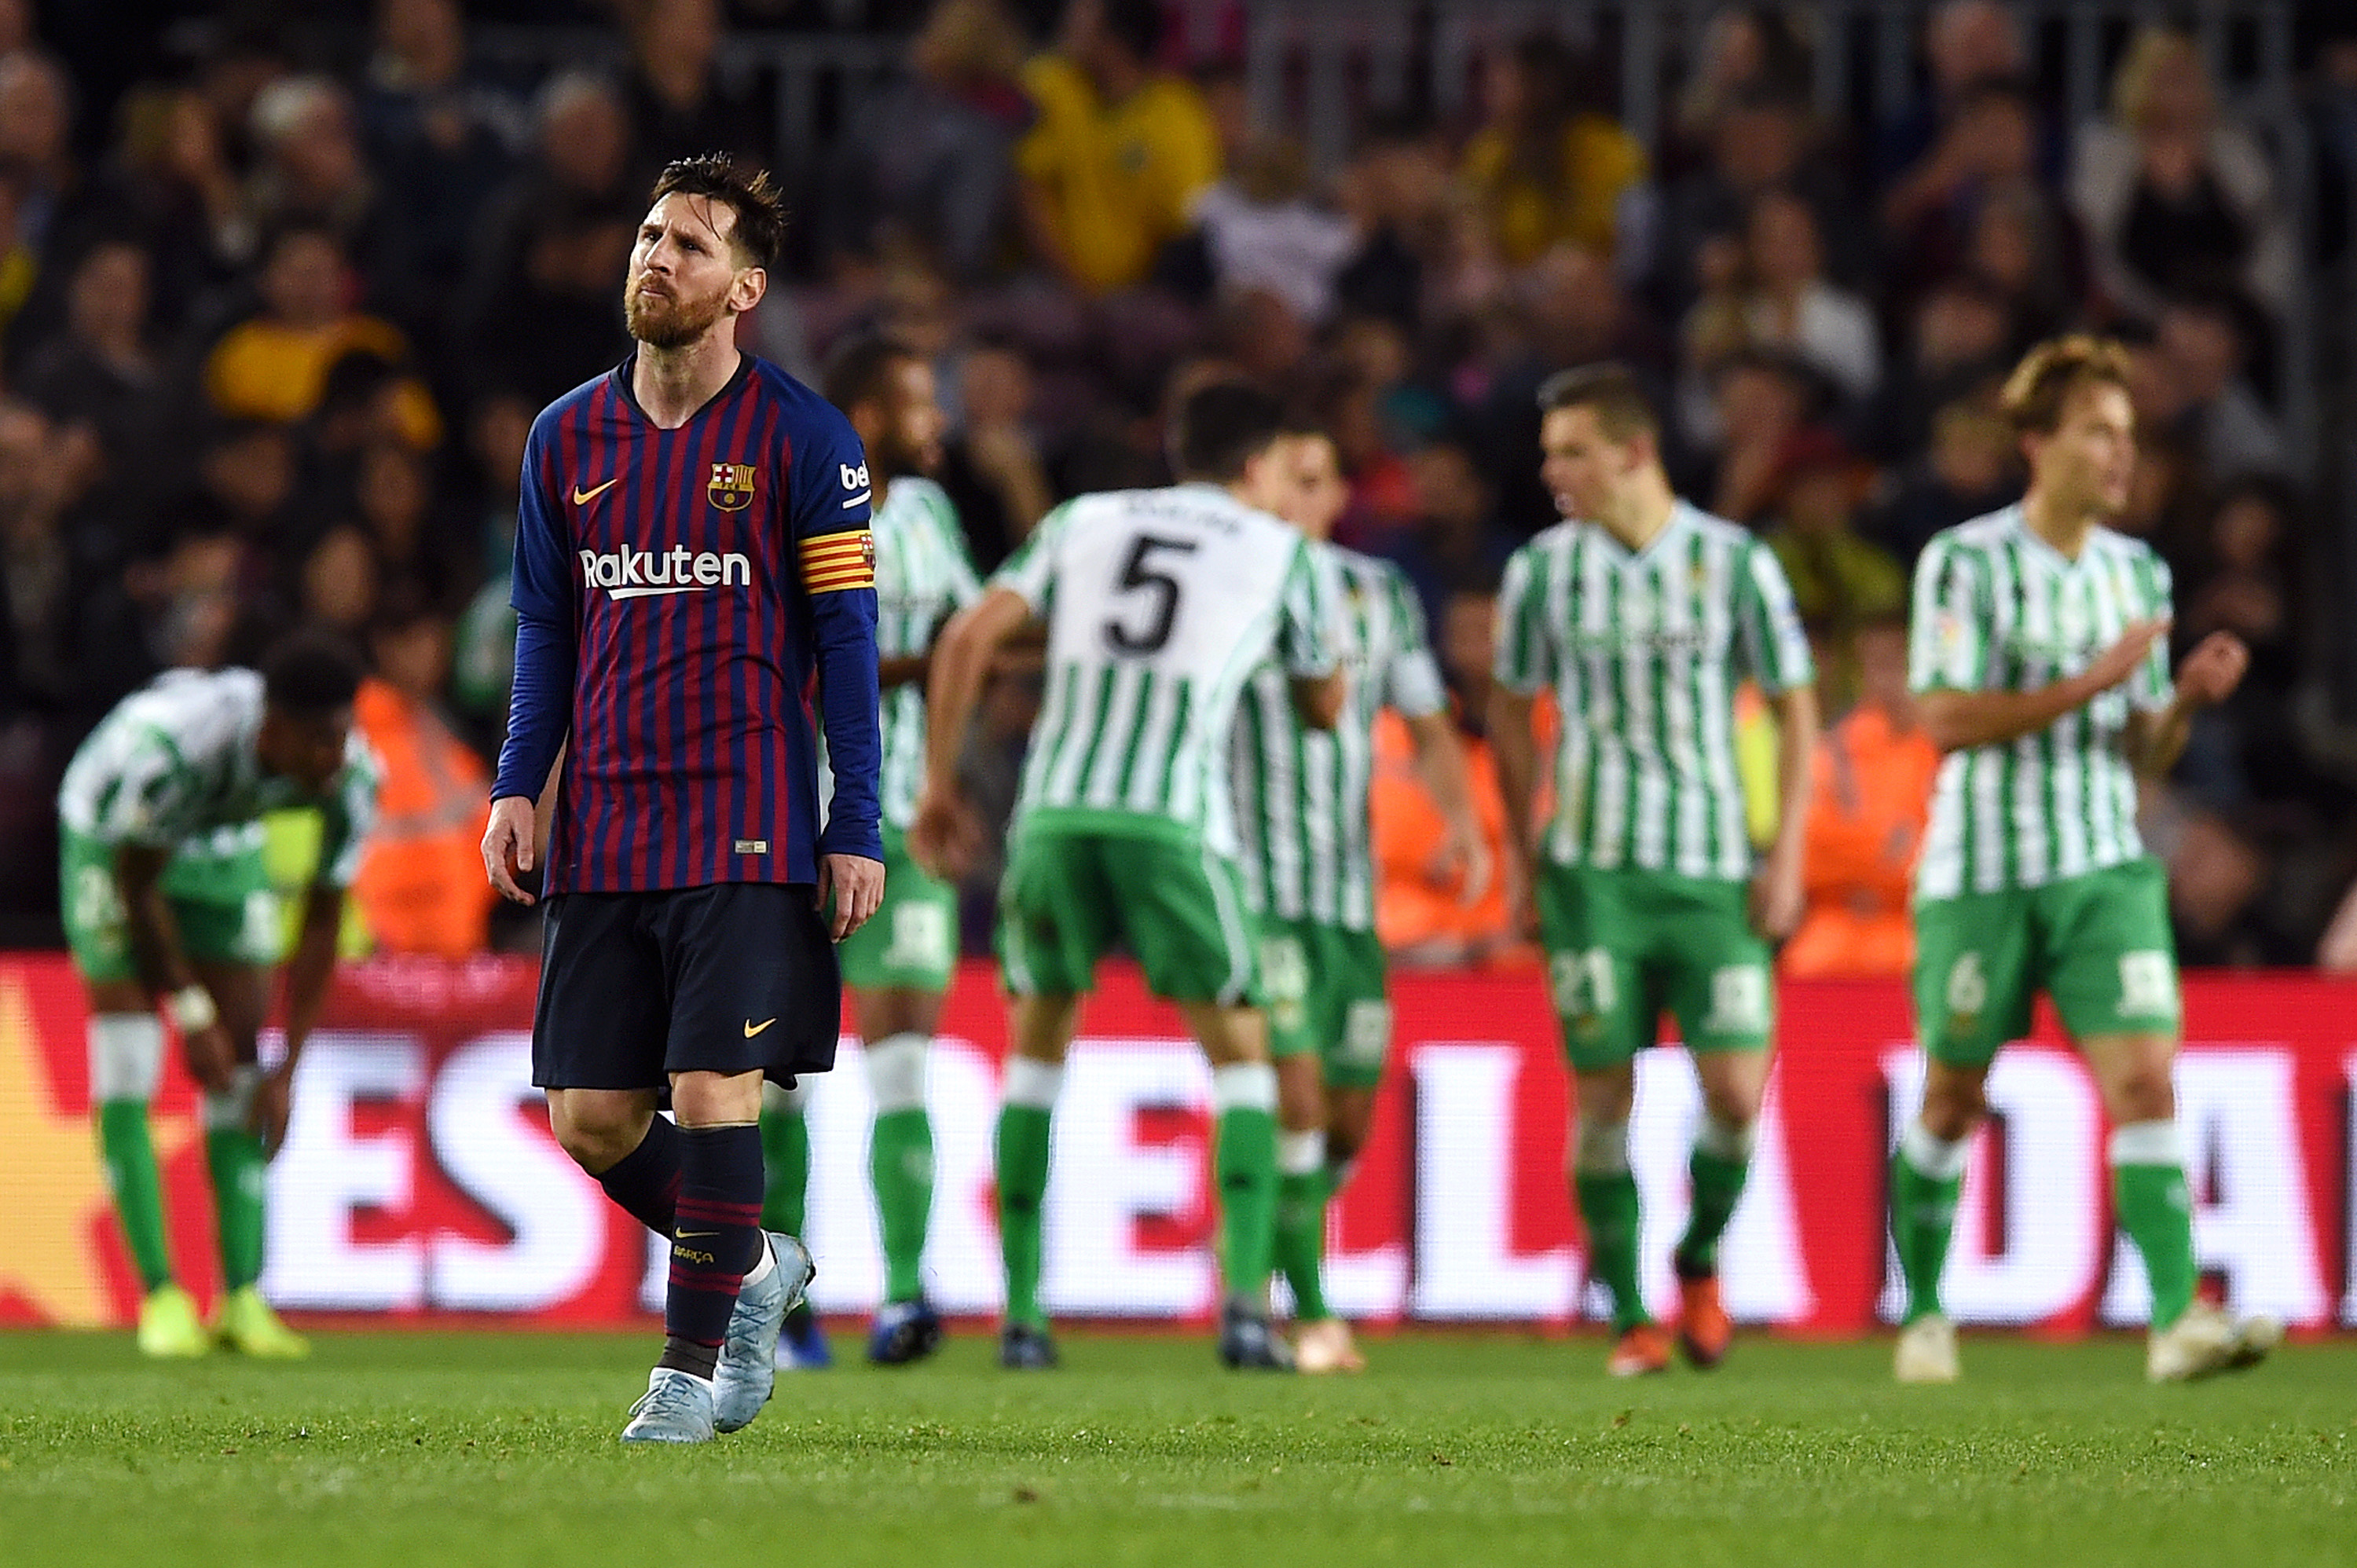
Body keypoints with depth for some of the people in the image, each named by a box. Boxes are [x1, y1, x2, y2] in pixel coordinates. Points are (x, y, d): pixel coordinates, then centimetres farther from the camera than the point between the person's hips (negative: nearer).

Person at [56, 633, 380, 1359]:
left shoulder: (352, 776, -27)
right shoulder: (171, 738, -42)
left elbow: (322, 923, -14)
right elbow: (138, 885, -26)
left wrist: (288, 1070, -15)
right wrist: (193, 1015, -22)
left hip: (228, 850, 4)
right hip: (113, 842, -4)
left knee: (241, 1067, -5)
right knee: (126, 1068, -14)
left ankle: (243, 1299, -4)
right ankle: (161, 1297, -13)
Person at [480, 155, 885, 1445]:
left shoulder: (801, 438, -2)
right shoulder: (568, 438, 11)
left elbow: (846, 634, -2)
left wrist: (857, 828, -6)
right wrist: (517, 785, 4)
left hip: (749, 830, -5)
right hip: (602, 831, 5)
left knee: (714, 1091, -11)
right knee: (590, 1119, 3)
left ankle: (692, 1364, -1)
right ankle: (752, 1266, 27)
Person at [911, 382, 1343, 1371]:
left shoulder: (1083, 521, 21)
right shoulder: (1280, 553, 15)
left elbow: (967, 637, 10)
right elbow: (1325, 707, 26)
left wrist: (940, 787, 15)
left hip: (1056, 809, 2)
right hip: (1177, 823, -2)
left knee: (1038, 1045, 18)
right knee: (1240, 1054, 11)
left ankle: (1021, 1314, 11)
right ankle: (1246, 1301, -6)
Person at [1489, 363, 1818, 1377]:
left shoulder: (1734, 561, -1)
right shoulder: (1542, 569, 3)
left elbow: (1794, 707, 5)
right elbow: (1510, 711, 14)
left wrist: (1786, 856, -2)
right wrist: (1526, 863, 10)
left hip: (1714, 871, -1)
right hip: (1593, 871, 1)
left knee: (1736, 1092, -8)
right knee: (1604, 1094, -4)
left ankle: (1700, 1259, 19)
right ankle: (1632, 1321, 5)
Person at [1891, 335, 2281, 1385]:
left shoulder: (2137, 571, 10)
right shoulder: (1965, 561, -7)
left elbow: (2144, 758, 14)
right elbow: (1946, 719, -16)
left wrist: (2187, 699, -7)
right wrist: (2092, 683, -19)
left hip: (2107, 872, 4)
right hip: (1981, 874, -4)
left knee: (2144, 1081, -13)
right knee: (1954, 1101, 7)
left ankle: (2177, 1321, -21)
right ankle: (1923, 1316, 25)